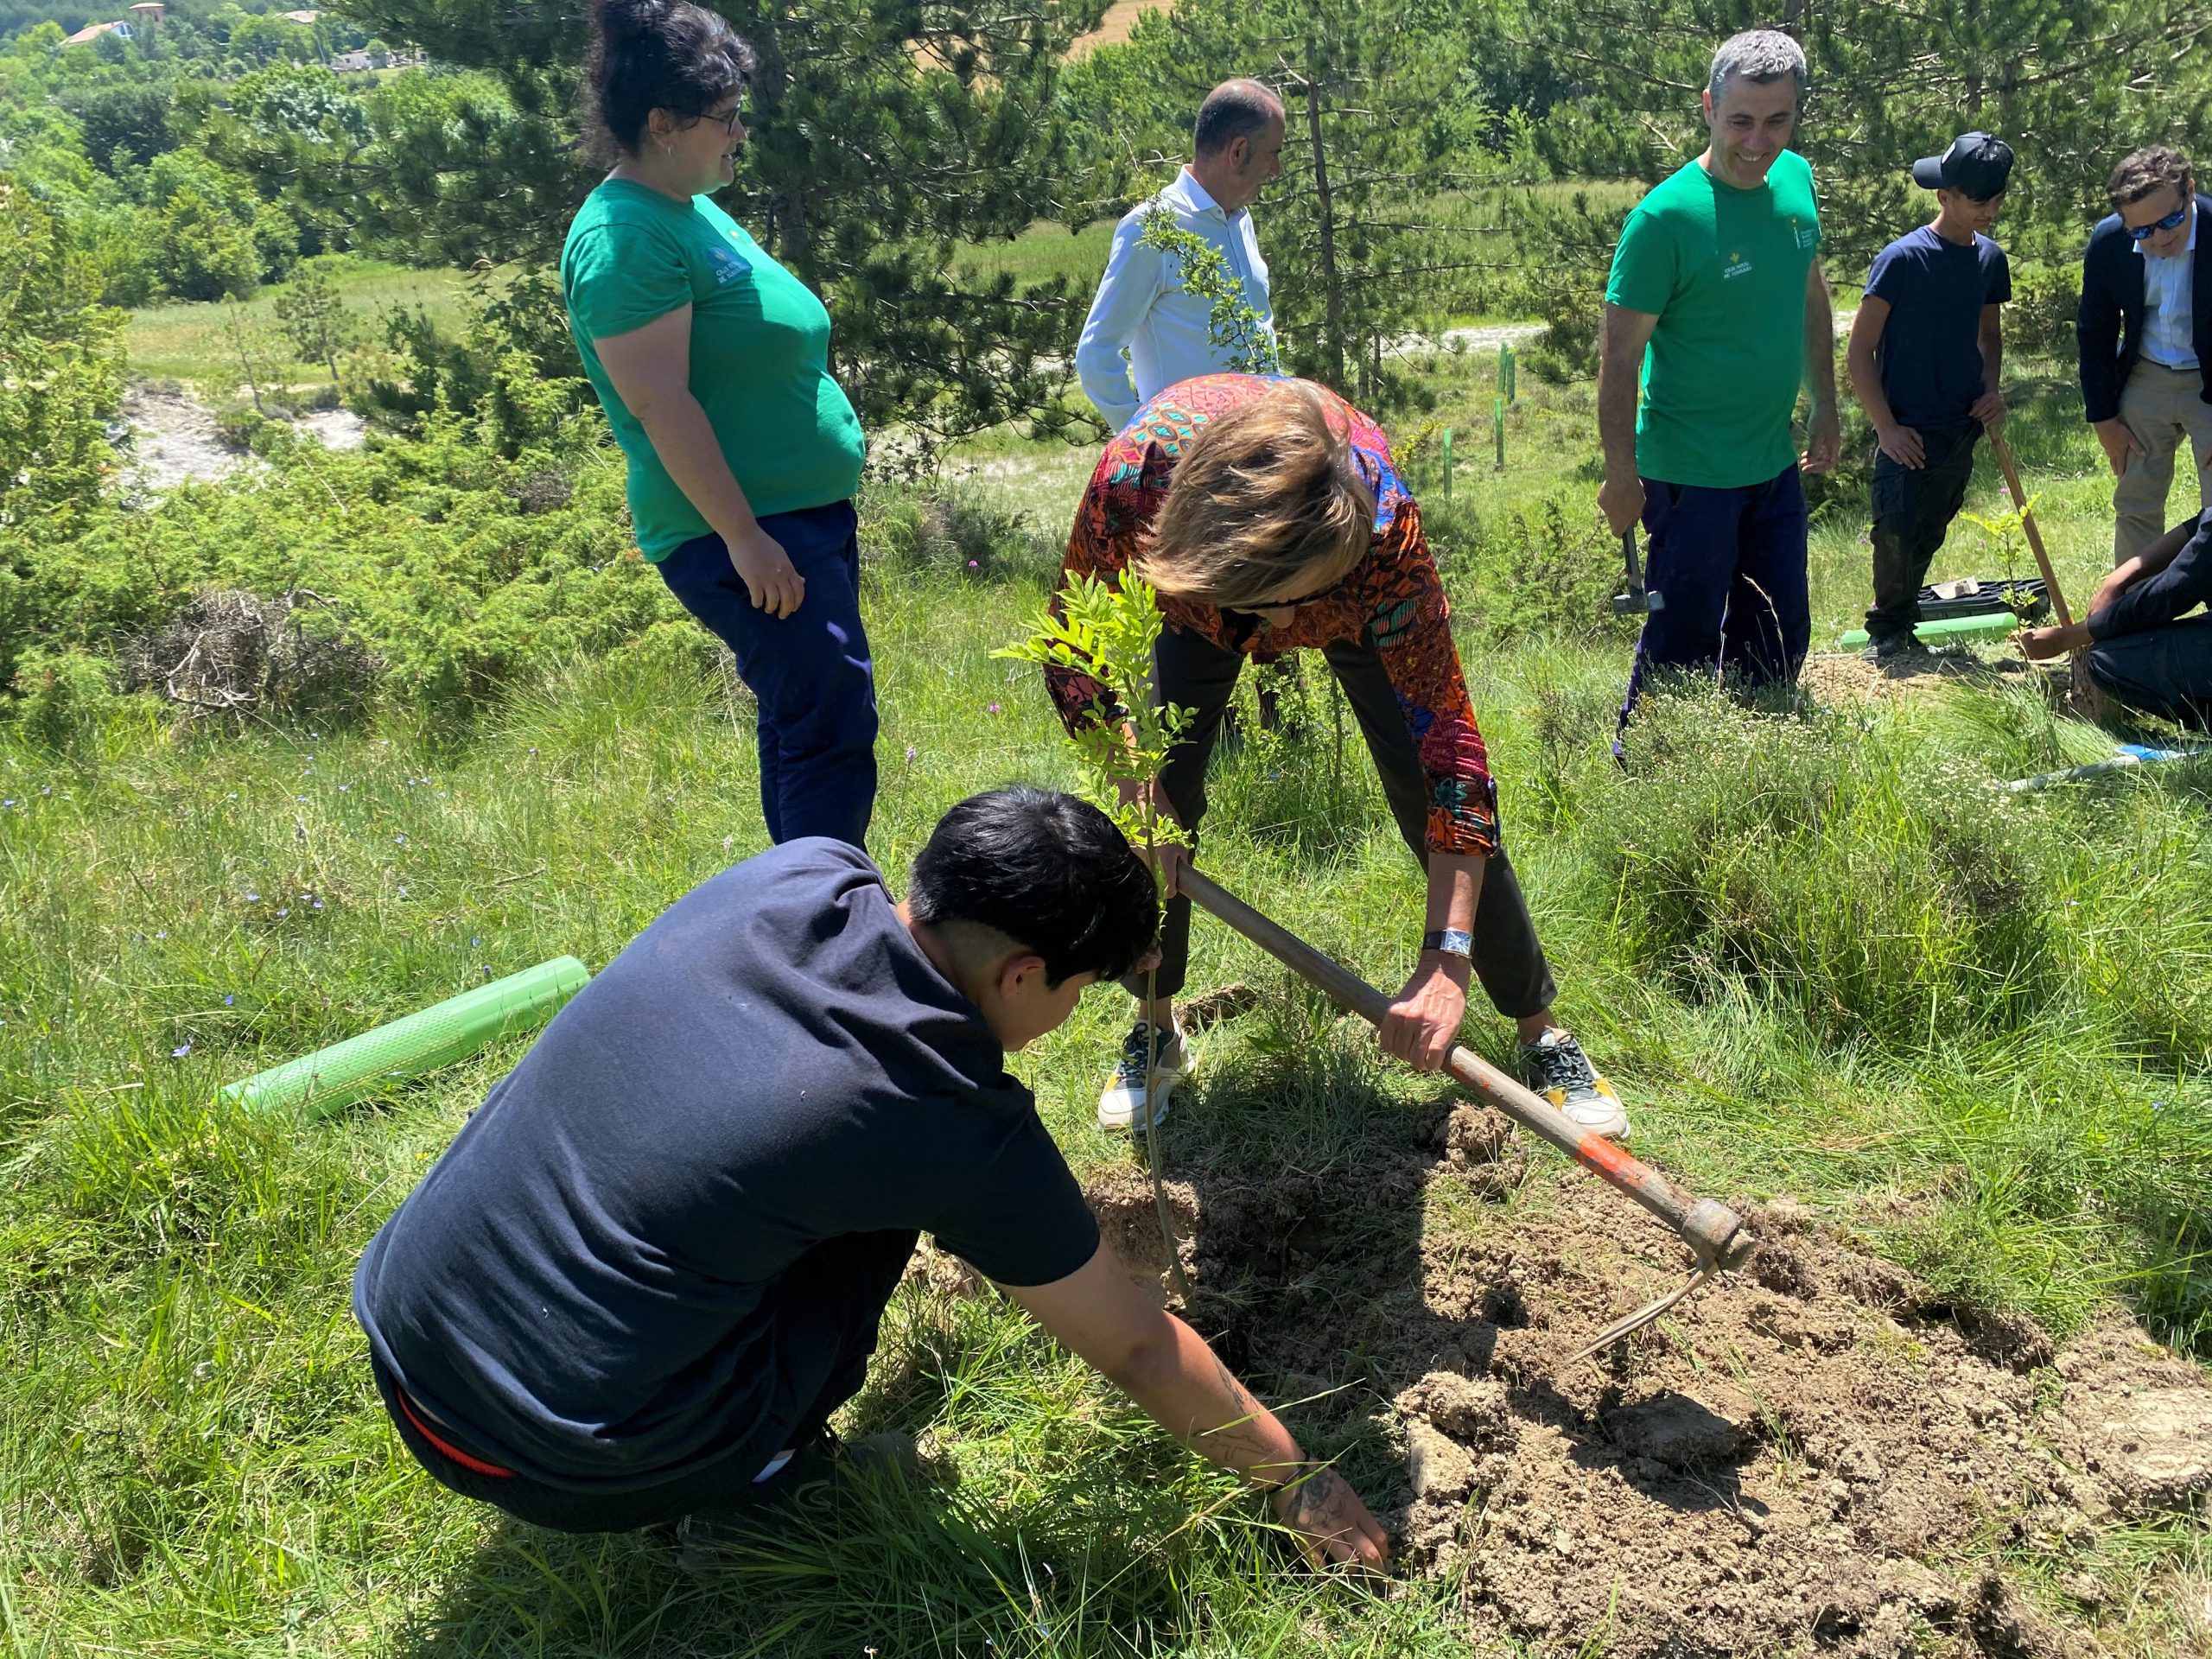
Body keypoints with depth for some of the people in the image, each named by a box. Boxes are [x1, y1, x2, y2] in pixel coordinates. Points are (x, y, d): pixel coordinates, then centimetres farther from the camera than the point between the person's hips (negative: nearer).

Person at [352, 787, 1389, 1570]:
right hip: (557, 1472, -5)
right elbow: (1137, 1349, -3)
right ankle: (740, 1487, 6)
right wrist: (1298, 1482, 14)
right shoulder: (963, 1133, -17)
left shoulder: (801, 872, -4)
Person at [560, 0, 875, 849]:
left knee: (802, 721, 16)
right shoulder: (625, 236, -16)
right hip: (743, 533, -10)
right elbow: (658, 402, -22)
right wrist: (744, 537, -24)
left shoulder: (690, 210, 15)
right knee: (833, 729, -10)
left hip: (805, 516, 10)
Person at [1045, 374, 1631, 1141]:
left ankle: (1542, 1035, 12)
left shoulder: (1383, 525, -44)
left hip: (1352, 588, -1)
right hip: (1191, 587, 2)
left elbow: (1446, 738, -40)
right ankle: (1154, 1030, 17)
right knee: (1158, 808, -8)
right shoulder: (1135, 474, -43)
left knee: (1442, 805, -8)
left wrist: (1446, 961, -43)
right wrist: (1138, 801, -30)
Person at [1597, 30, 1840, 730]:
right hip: (1691, 474, -7)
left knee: (1780, 638, 17)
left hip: (1776, 464, 7)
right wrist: (1621, 475, -17)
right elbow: (1619, 356, -17)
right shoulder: (1665, 217, -20)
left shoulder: (1797, 179, 2)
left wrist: (1825, 405, 15)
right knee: (1684, 643, 3)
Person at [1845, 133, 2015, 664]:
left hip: (1962, 431, 6)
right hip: (1908, 434, -6)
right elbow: (1860, 350, -9)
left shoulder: (1990, 258, 8)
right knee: (1897, 536, -9)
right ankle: (1886, 633, 10)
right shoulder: (1902, 258, -11)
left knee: (1929, 537, 11)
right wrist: (1887, 428, -12)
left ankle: (1902, 627, 25)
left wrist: (1992, 390, 3)